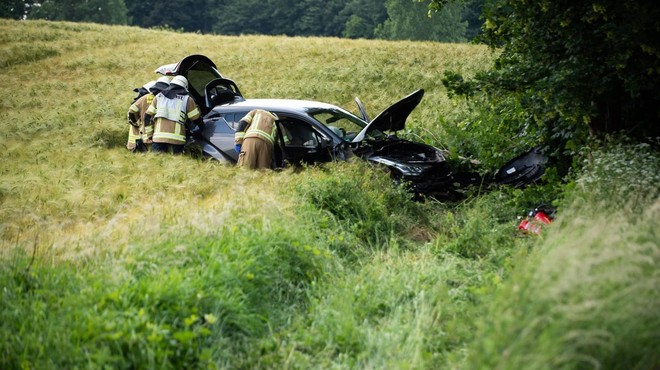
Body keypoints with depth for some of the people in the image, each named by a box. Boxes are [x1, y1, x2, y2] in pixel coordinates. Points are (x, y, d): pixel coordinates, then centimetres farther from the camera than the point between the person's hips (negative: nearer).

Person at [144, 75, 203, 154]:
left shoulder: (159, 97, 17)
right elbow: (196, 119, 11)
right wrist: (202, 125, 32)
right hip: (176, 138, -2)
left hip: (159, 136, 2)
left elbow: (148, 116, 17)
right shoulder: (187, 99, 7)